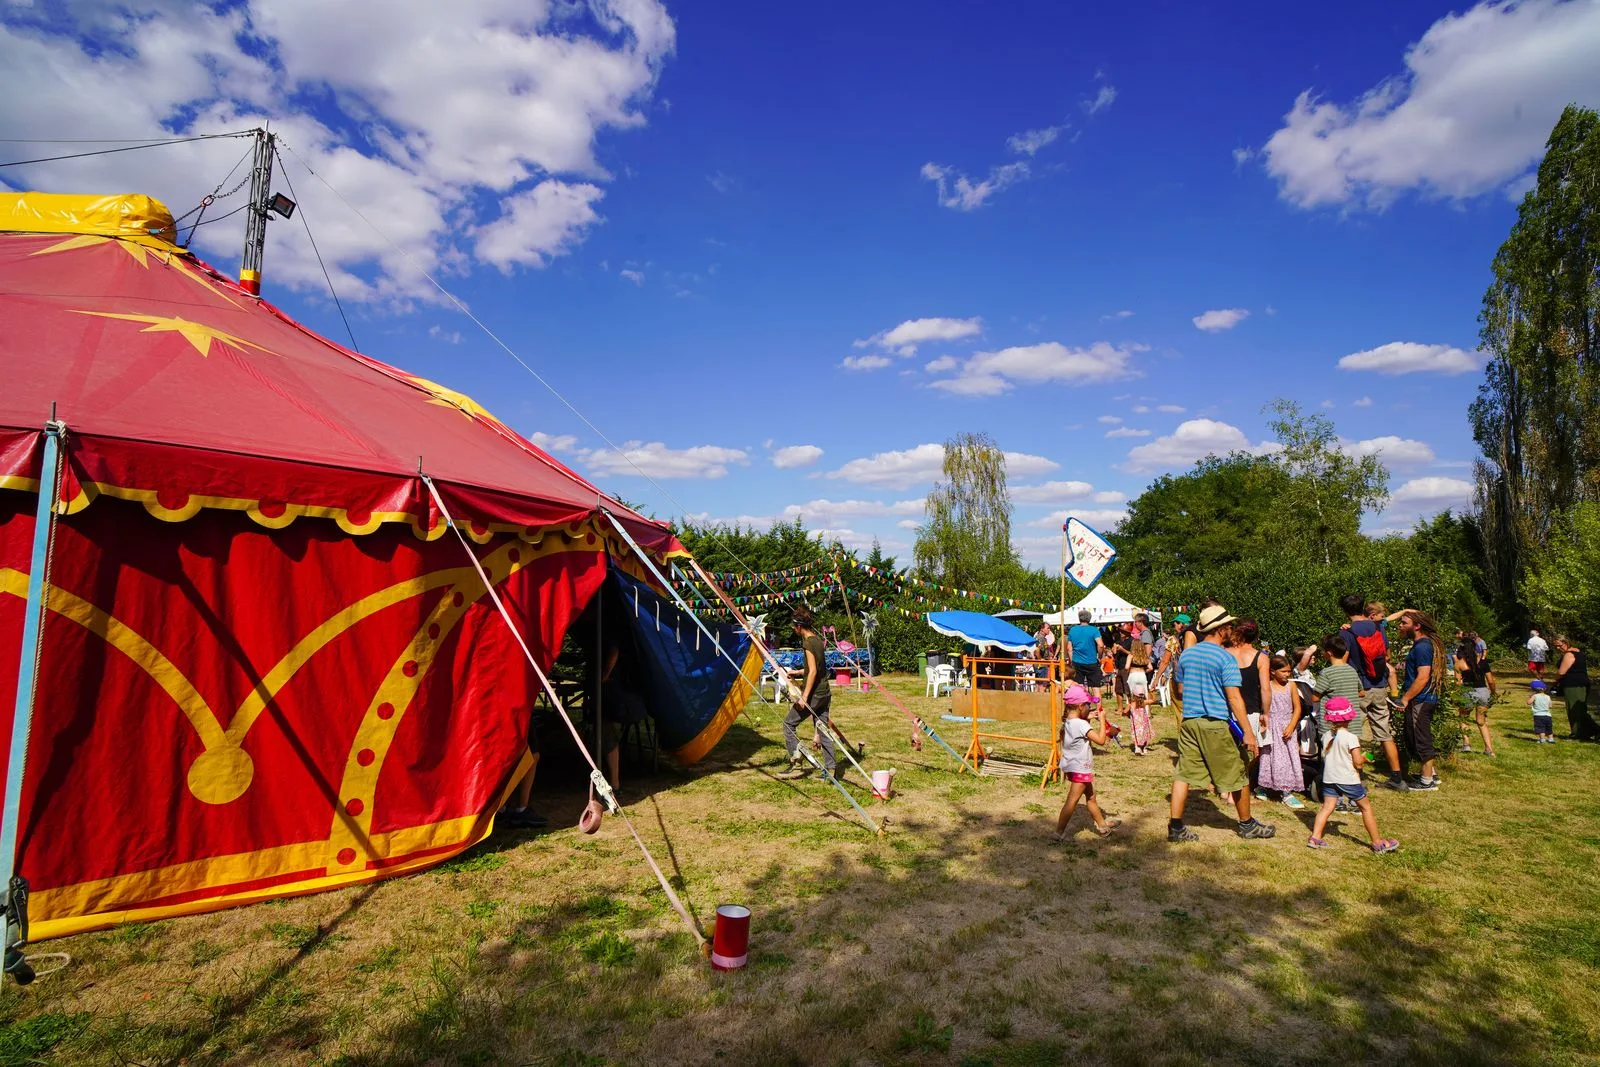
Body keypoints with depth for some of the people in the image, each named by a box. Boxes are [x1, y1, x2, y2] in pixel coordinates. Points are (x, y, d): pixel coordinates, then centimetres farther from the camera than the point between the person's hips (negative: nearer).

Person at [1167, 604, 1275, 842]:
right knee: (1236, 775, 13)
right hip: (1216, 724, -5)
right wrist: (1248, 732, -16)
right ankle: (1247, 824, 28)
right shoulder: (1225, 658, -11)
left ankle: (1176, 826, 2)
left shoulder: (1186, 654, 7)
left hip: (1189, 721, 5)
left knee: (1184, 773, 5)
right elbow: (1234, 698, -16)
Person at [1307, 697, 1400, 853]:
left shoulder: (1326, 736, 2)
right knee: (1366, 807, 11)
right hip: (1348, 779, -4)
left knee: (1327, 806, 6)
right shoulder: (1351, 738, -14)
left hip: (1329, 778, 4)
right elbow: (1357, 763, -11)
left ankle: (1315, 837, -2)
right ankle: (1377, 842, 19)